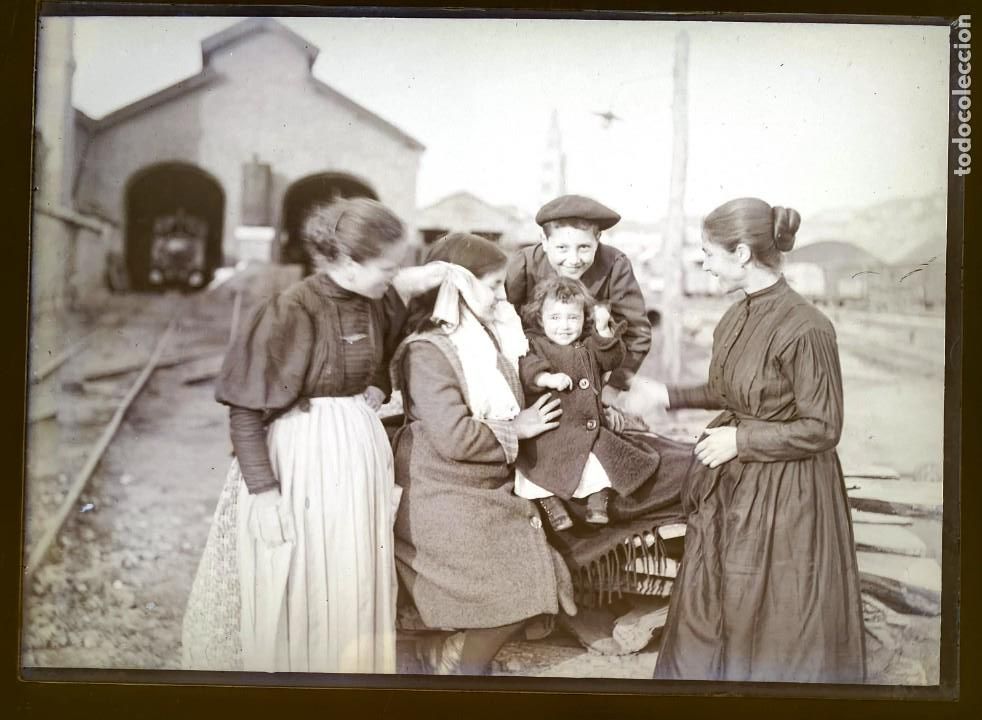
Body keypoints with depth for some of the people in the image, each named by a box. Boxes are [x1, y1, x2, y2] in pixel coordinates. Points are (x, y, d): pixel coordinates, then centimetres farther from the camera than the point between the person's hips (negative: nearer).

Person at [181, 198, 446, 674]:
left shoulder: (378, 303, 1)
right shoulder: (292, 311, -18)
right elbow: (245, 409, -16)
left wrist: (377, 391, 0)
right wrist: (264, 493, -19)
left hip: (361, 455, 6)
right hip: (304, 459, -6)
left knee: (352, 592, 17)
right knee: (294, 594, 6)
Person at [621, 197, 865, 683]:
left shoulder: (805, 328, -23)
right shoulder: (737, 318, 1)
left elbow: (821, 429, -18)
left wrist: (741, 439, -17)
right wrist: (668, 396, 13)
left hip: (783, 496, -8)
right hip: (729, 488, 8)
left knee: (776, 624, 10)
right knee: (710, 611, 20)